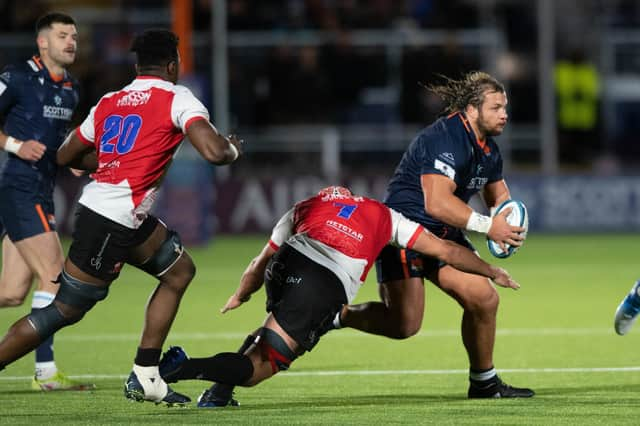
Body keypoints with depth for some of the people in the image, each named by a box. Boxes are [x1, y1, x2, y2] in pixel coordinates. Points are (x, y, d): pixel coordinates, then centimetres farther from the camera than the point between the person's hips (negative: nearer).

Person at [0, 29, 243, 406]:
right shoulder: (177, 98, -6)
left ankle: (145, 378, 17)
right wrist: (234, 149, 4)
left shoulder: (109, 103, 14)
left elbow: (65, 157, 21)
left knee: (180, 270, 19)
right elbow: (215, 152, -18)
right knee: (65, 310, -4)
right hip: (113, 222, -9)